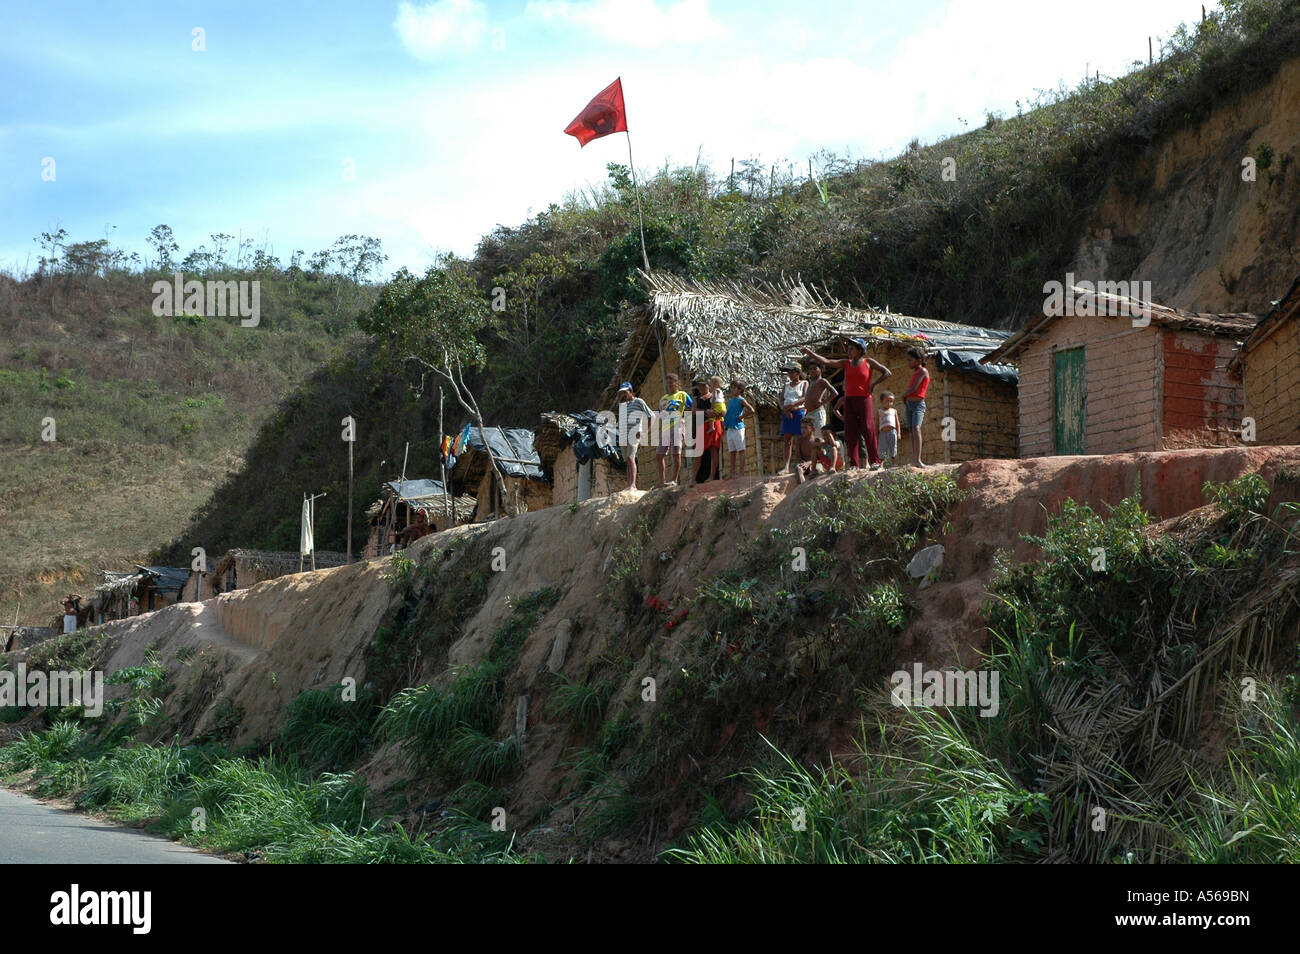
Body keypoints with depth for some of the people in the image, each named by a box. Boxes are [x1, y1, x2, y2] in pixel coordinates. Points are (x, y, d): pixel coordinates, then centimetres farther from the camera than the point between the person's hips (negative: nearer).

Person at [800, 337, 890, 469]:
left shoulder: (868, 362, 4)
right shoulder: (846, 363, 13)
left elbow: (886, 372, 4)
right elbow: (826, 362, 7)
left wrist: (873, 385, -4)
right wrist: (809, 352, 0)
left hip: (863, 399, -4)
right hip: (849, 400, 4)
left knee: (867, 429, -11)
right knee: (850, 431, -3)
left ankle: (875, 461, -5)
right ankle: (854, 464, -1)